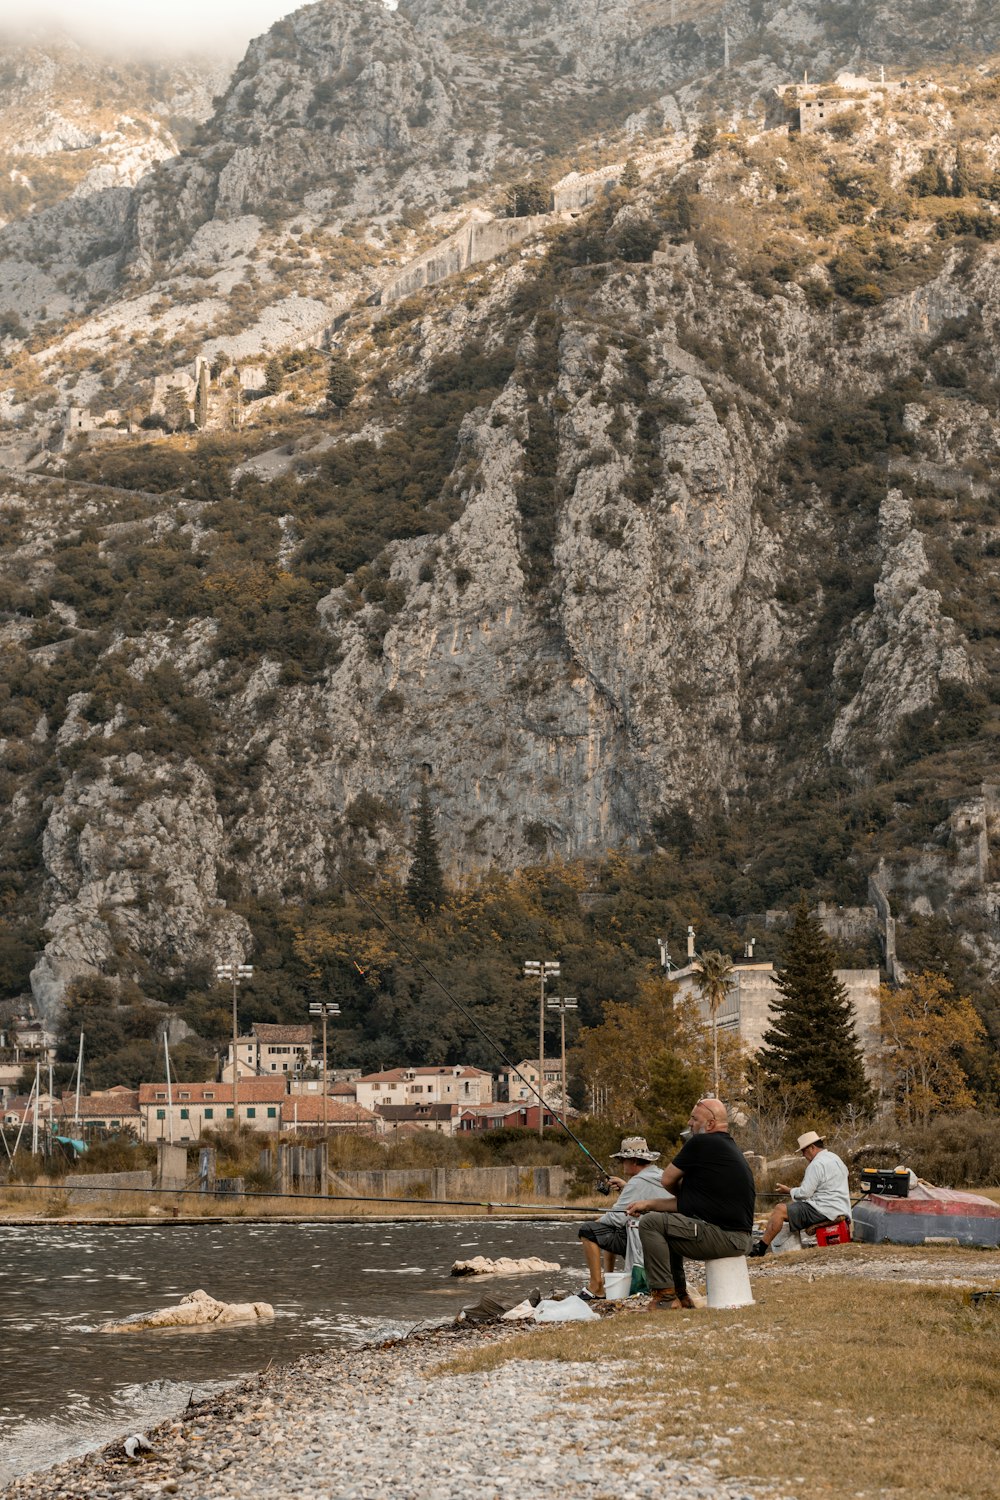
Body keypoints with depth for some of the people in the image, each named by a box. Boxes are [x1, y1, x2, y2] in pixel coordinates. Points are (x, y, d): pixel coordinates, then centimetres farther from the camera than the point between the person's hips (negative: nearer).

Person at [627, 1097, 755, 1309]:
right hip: (736, 1236, 10)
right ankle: (680, 1296, 25)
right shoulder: (729, 1147, 18)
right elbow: (687, 1202, 21)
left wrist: (684, 1189, 21)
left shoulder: (701, 1144, -12)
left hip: (724, 1238, -10)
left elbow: (667, 1181, 0)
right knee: (667, 1228, 26)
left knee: (650, 1223, -9)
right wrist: (649, 1204, 17)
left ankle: (665, 1296, -8)